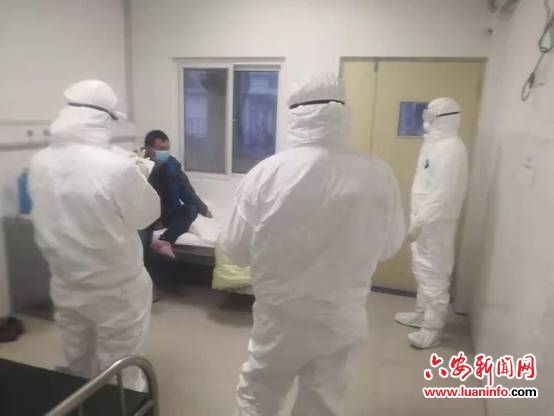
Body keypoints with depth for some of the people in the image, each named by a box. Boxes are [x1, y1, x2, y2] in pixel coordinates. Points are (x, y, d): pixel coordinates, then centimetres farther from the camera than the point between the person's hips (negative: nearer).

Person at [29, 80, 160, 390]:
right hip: (116, 290, -6)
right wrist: (139, 177, 7)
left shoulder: (40, 163, -8)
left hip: (66, 286, 6)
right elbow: (146, 215, -11)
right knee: (120, 379, 15)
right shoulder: (117, 167, -26)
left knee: (78, 370, 27)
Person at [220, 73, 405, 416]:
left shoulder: (266, 173, -19)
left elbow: (236, 250, -8)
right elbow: (389, 247, 0)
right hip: (341, 320, 2)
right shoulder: (378, 176, -15)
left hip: (279, 318, -1)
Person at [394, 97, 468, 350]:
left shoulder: (451, 149, -19)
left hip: (436, 225, -10)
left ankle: (432, 329, 11)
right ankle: (422, 314, 35)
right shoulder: (437, 145, 13)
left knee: (434, 276, 0)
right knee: (423, 272, 20)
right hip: (425, 221, 10)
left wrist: (419, 223, -24)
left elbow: (443, 194, -25)